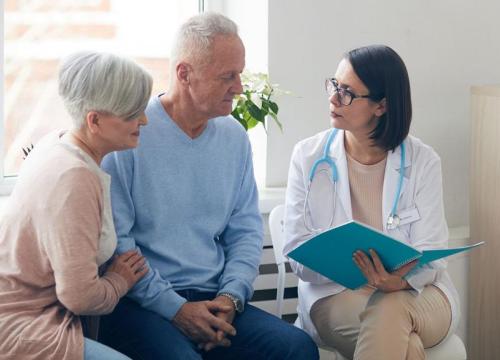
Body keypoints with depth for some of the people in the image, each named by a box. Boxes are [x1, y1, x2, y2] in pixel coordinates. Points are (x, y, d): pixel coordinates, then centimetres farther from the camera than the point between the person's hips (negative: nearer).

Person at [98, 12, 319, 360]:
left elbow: (246, 230, 12)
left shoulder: (234, 137, 11)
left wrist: (231, 297, -5)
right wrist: (175, 309, -14)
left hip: (213, 301, 5)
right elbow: (113, 240, -11)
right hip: (140, 304, -4)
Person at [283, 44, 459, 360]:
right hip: (335, 295, -1)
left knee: (388, 311, -35)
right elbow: (298, 254, -5)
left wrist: (399, 280, -30)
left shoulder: (423, 162, -1)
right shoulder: (308, 156, 0)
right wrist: (359, 270, -25)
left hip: (417, 294, 1)